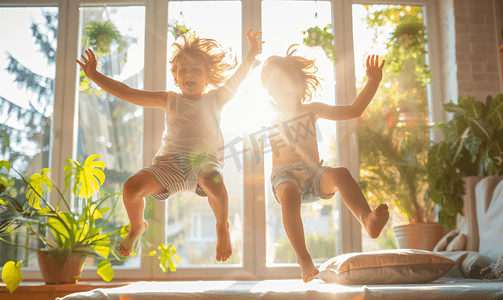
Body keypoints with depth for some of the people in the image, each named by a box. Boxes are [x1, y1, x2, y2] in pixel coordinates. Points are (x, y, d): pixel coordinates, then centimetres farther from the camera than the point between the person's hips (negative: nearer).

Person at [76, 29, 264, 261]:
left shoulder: (214, 98, 14)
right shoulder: (169, 100, 14)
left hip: (203, 161, -2)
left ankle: (222, 227, -3)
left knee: (215, 185, -38)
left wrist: (252, 52, -6)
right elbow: (128, 94, 11)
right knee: (132, 187, -23)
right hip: (169, 163, 2)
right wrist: (94, 76, 8)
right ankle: (137, 226, 13)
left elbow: (237, 78, 7)